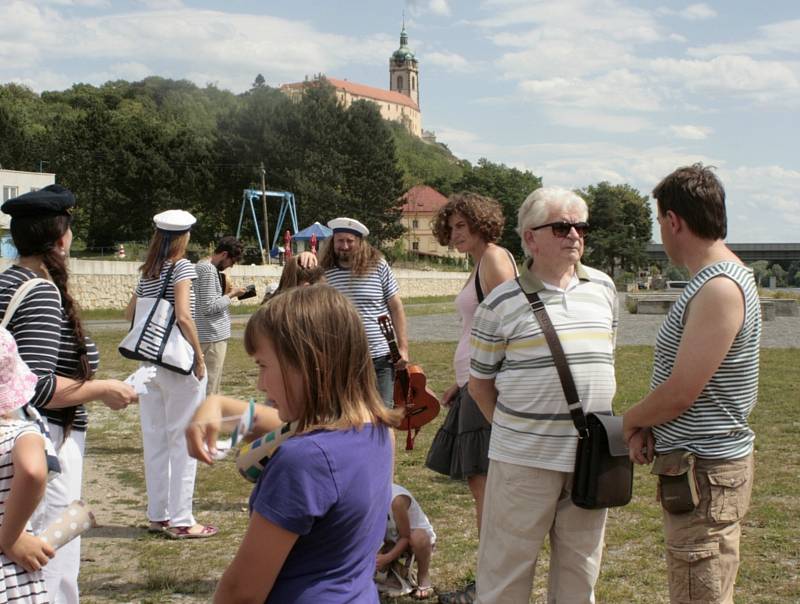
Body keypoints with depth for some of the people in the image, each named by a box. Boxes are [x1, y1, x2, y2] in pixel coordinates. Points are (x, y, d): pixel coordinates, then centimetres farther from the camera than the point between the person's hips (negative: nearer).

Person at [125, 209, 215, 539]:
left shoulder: (147, 272, 10)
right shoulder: (182, 266, -9)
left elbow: (130, 312, 21)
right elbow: (183, 317, -19)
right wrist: (199, 357, -13)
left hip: (149, 363, 7)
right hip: (178, 363, -7)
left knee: (154, 440, 12)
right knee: (183, 441, 0)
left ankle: (157, 515, 21)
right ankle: (180, 520, 5)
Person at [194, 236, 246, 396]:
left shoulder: (200, 266, 15)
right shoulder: (209, 270, -16)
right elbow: (209, 306, -21)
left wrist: (225, 293, 10)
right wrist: (231, 295, -11)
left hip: (208, 334, 10)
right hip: (213, 336, -10)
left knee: (205, 383, 15)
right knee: (211, 385, -6)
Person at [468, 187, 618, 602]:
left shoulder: (603, 288, 7)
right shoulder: (502, 303, -6)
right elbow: (480, 382, 2)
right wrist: (511, 428, 0)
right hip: (524, 459, -4)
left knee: (579, 570, 17)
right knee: (506, 570, 6)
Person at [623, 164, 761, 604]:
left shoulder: (721, 288, -21)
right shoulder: (709, 282, 11)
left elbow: (681, 392, -23)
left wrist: (631, 420, -4)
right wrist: (646, 425, -1)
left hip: (706, 472, -10)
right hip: (695, 467, 10)